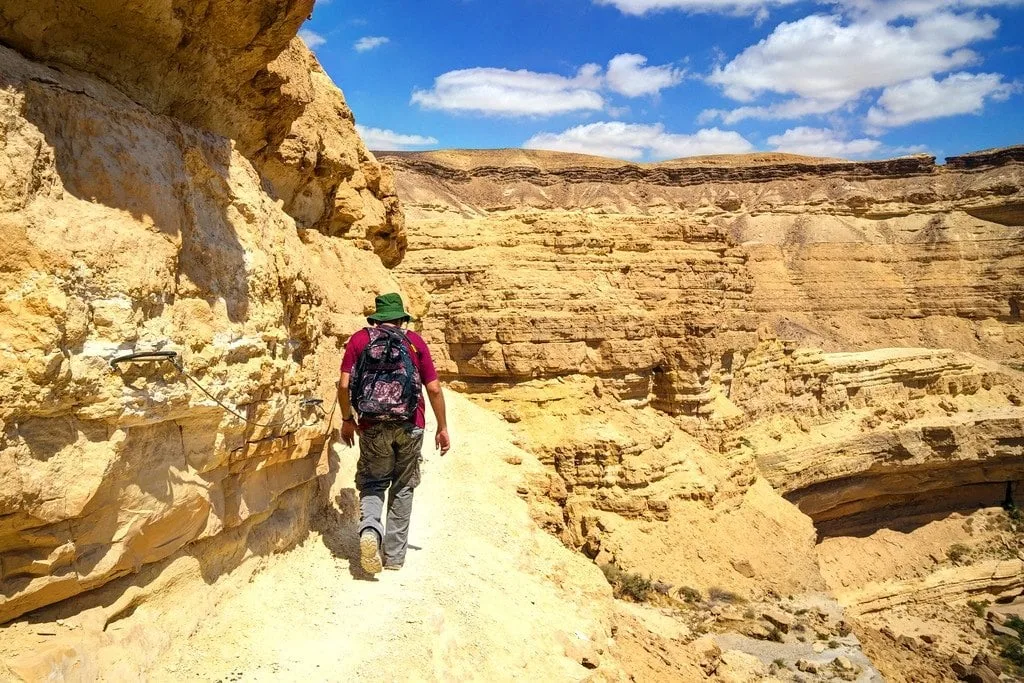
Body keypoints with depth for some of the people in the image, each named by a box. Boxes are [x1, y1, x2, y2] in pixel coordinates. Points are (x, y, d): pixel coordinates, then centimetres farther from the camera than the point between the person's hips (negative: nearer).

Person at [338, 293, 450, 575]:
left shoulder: (359, 339, 5)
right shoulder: (415, 341, 6)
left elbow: (344, 385, -2)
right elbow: (434, 389, 2)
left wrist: (347, 419, 13)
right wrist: (442, 428, 10)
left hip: (374, 426, 0)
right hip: (410, 425, 1)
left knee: (373, 483, 14)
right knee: (402, 488, 14)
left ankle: (369, 528, -16)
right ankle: (394, 555, 19)